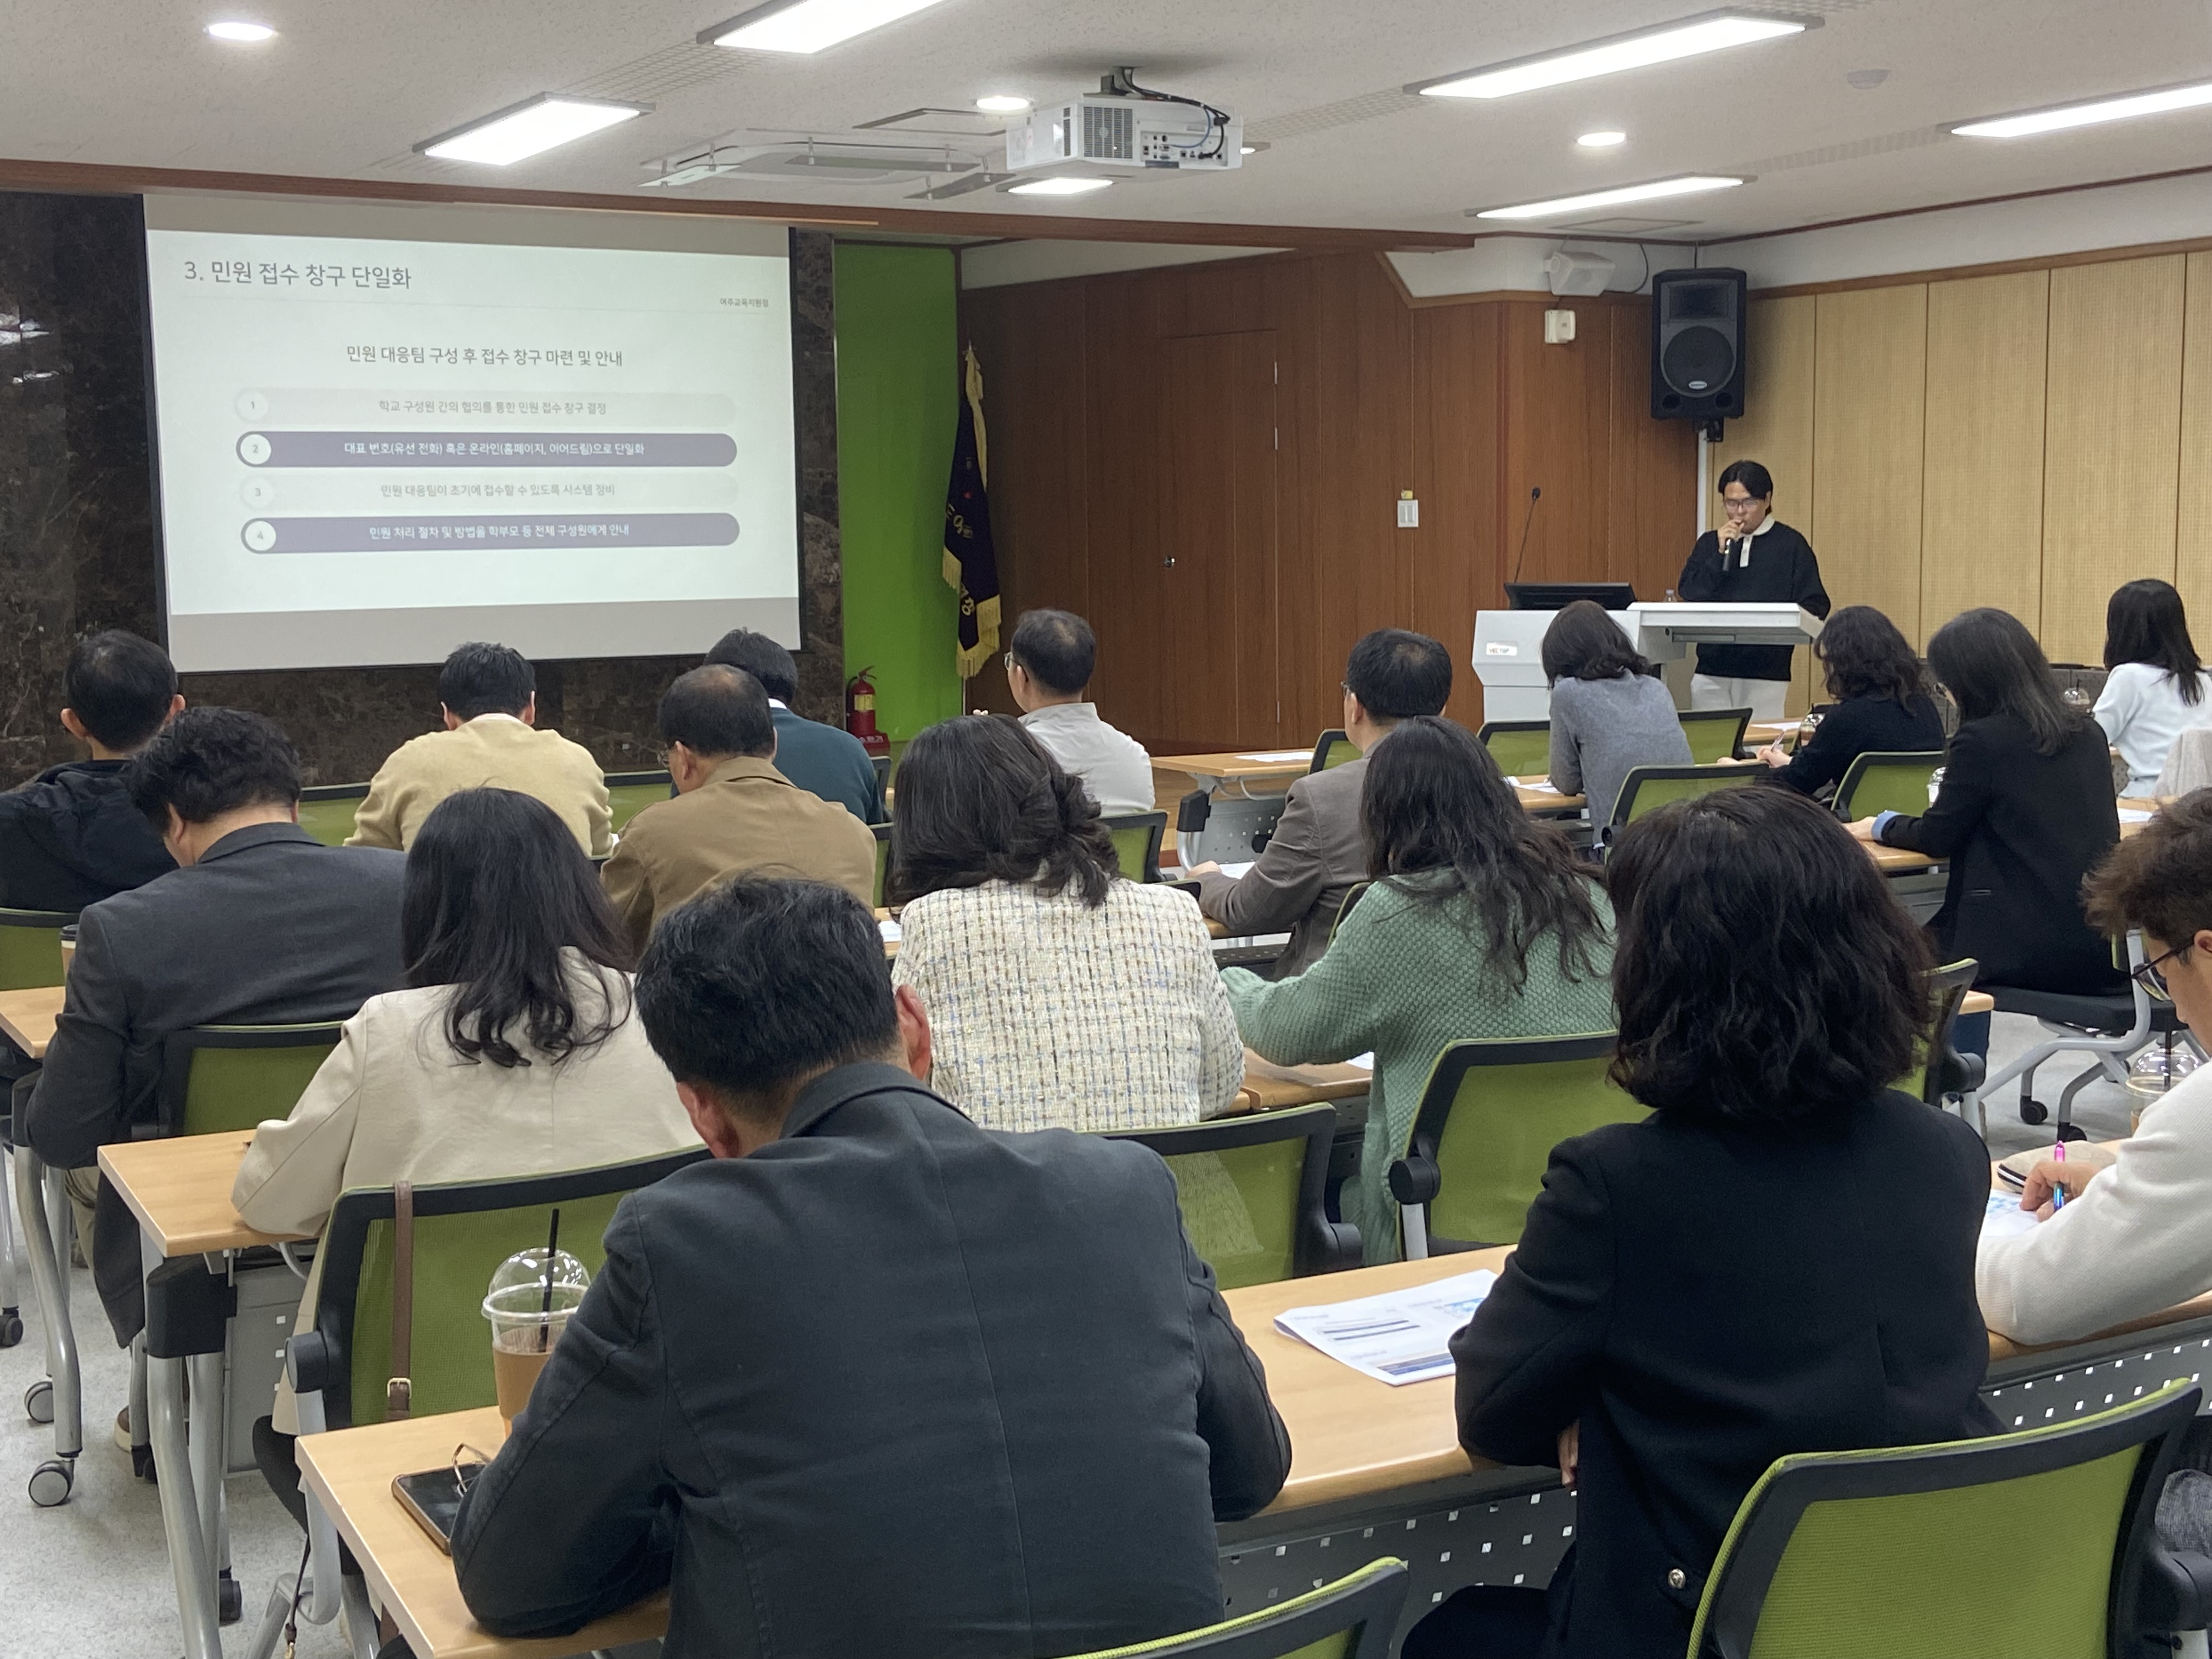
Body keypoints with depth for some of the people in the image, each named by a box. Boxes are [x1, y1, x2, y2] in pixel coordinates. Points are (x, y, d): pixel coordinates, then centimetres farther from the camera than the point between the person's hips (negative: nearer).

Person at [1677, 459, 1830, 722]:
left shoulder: (1791, 545, 4)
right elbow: (1688, 595, 2)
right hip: (1711, 671, 3)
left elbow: (1815, 606, 1)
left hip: (1767, 674, -3)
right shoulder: (1709, 544, 14)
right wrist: (1721, 553, -6)